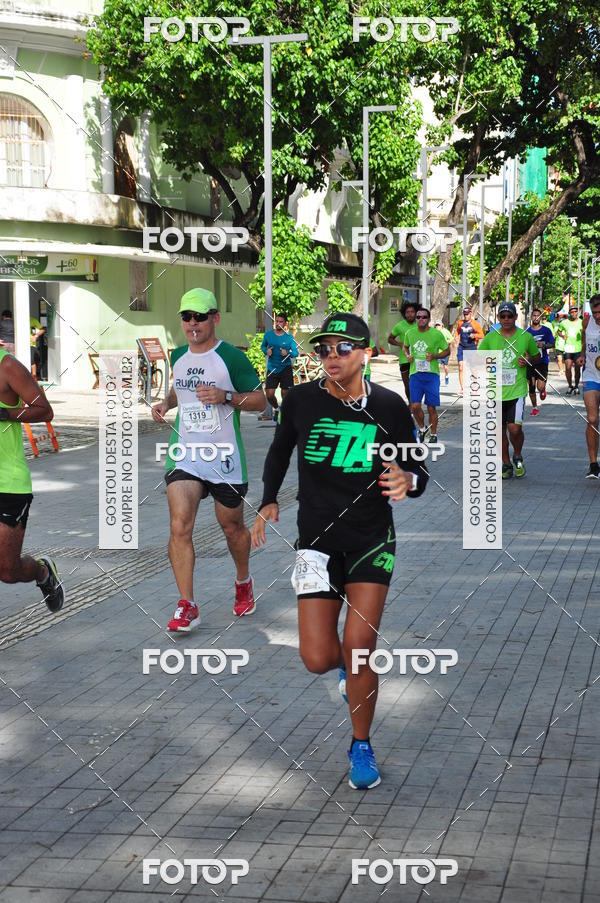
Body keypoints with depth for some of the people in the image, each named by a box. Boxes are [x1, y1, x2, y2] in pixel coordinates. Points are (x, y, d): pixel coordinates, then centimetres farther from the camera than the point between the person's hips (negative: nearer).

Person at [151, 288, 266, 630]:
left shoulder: (232, 357, -8)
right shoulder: (178, 357, 9)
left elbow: (260, 400, -6)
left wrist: (226, 397, -21)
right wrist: (166, 403, 7)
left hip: (224, 457, -3)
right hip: (185, 454, 3)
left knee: (232, 526, 13)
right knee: (180, 526, -14)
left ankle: (244, 582, 42)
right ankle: (187, 606, -11)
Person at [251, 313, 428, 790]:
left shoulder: (389, 406, -6)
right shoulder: (301, 400, -4)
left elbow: (418, 471, 2)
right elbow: (280, 450, 16)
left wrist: (407, 481, -21)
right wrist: (269, 503, 10)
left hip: (372, 540, -1)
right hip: (317, 540, 1)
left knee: (359, 648, -10)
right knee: (318, 659, -6)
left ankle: (362, 746, 13)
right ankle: (348, 663, 34)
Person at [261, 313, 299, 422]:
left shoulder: (289, 337, -4)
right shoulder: (268, 334, 1)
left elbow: (296, 352, -3)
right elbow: (263, 346, 14)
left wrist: (288, 353, -24)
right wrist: (266, 351, -8)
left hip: (285, 369, -1)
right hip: (272, 369, 1)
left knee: (285, 393, -1)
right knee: (269, 394, -6)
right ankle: (276, 408, 25)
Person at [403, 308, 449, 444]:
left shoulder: (436, 334, -4)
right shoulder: (410, 333, 6)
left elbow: (447, 351, 5)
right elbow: (405, 347, 24)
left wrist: (434, 356, -12)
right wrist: (407, 355, 2)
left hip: (431, 374, -2)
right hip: (415, 373, 2)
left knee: (431, 407, 0)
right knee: (415, 406, -6)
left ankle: (433, 434, 17)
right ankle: (421, 428, 20)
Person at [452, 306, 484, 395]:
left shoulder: (475, 324, -1)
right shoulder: (460, 322, 9)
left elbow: (481, 335, -2)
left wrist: (475, 335, -20)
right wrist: (456, 336, 5)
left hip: (472, 348, -2)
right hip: (461, 347, 2)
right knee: (461, 367, -7)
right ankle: (462, 388, -6)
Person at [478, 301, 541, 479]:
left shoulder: (526, 337, 1)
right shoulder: (490, 338, 2)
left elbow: (537, 356, 15)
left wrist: (528, 361, -6)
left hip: (517, 390, -2)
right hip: (496, 391, 2)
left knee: (514, 427, -14)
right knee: (501, 430, 7)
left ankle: (517, 457, 14)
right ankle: (506, 465, 24)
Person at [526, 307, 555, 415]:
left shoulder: (546, 330, 1)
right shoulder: (527, 331, 5)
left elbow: (552, 344, 4)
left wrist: (544, 345, -14)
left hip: (542, 361, -2)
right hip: (530, 362, 2)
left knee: (540, 387, -12)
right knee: (531, 387, 3)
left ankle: (543, 390, 25)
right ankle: (534, 407, 20)